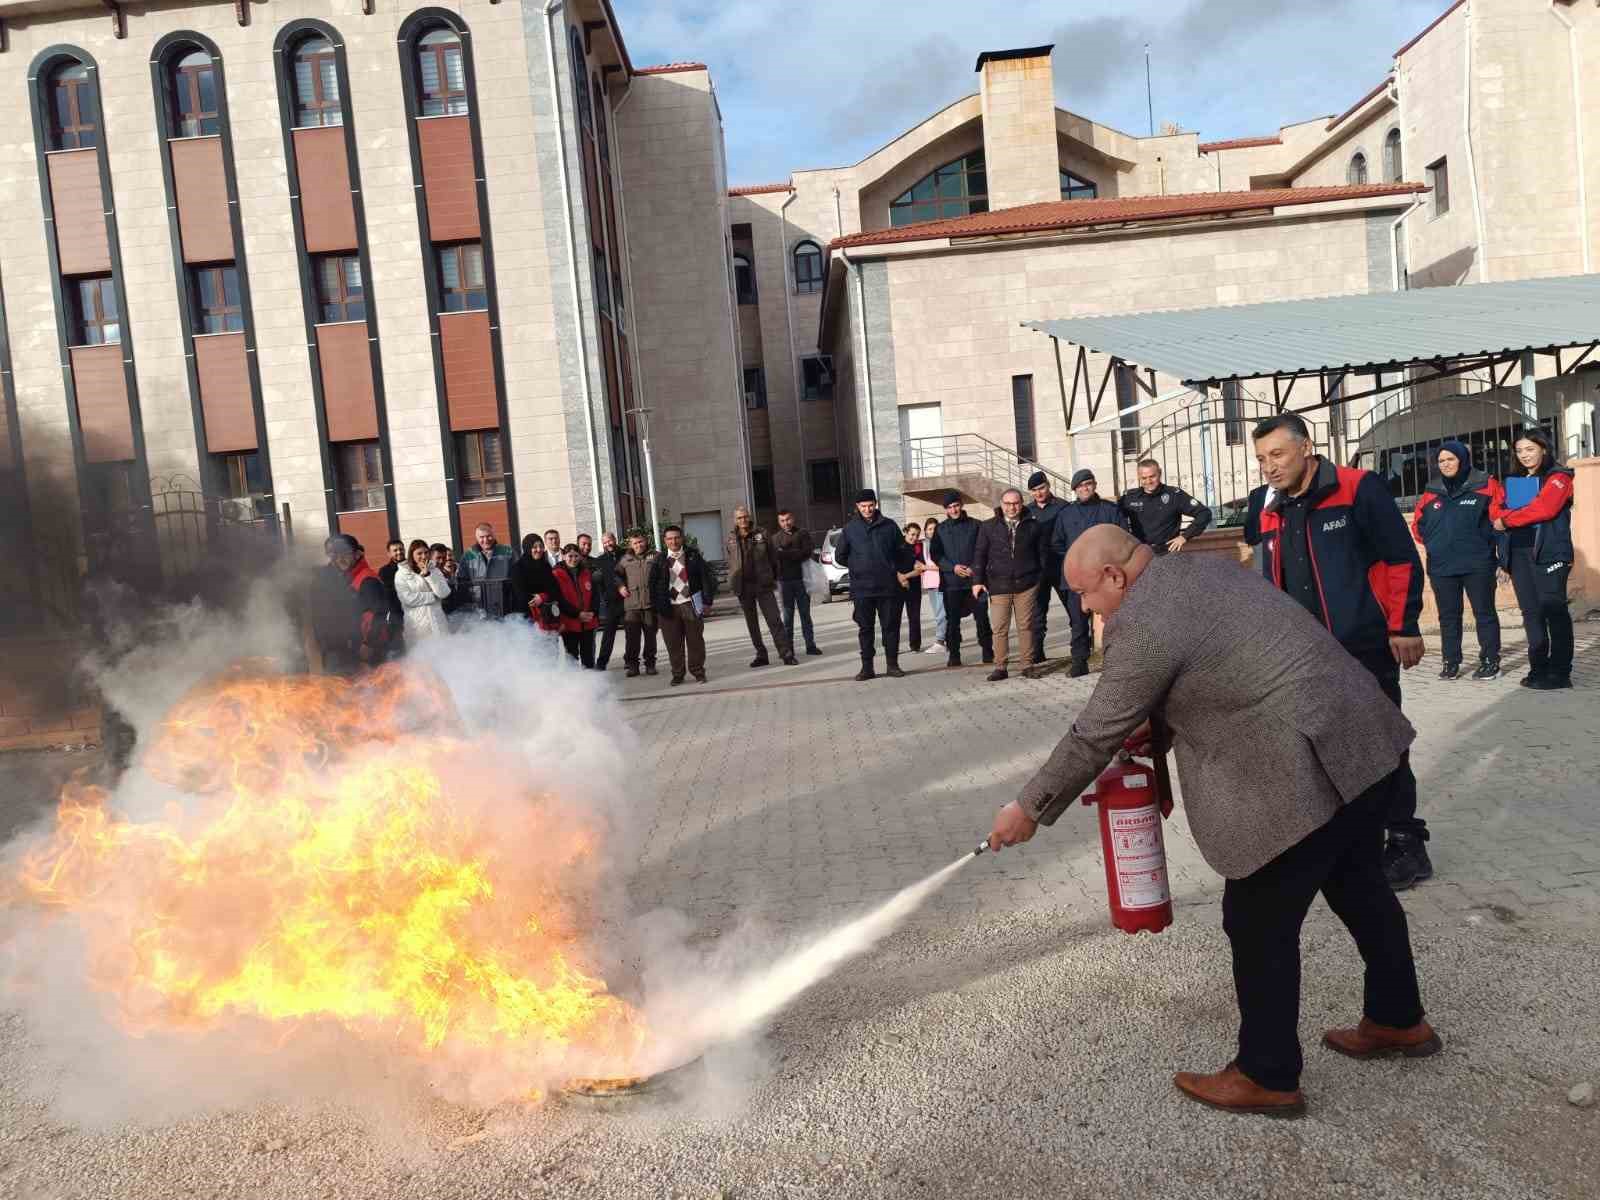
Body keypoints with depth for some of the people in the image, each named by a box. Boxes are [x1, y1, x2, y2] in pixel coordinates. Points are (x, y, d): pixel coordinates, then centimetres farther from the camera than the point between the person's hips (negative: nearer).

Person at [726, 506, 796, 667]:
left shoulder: (761, 534, -2)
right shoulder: (731, 539, 2)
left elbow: (773, 556, 4)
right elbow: (731, 562, 12)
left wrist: (774, 578, 4)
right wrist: (733, 583, 10)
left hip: (763, 583, -2)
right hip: (743, 586, 3)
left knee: (774, 619, -7)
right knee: (752, 623, 10)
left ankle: (786, 653, -6)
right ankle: (761, 655, 19)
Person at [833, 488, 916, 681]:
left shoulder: (889, 526, 4)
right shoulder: (850, 528, 4)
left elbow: (904, 551, 11)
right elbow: (840, 556, 11)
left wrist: (897, 570, 7)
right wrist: (857, 567, 9)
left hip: (888, 587, 0)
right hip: (861, 589, 0)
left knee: (891, 627, 4)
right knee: (865, 629, 5)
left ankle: (893, 665, 12)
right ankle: (867, 667, 11)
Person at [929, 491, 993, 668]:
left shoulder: (975, 525, 5)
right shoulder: (941, 529, 8)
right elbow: (936, 555, 5)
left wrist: (975, 568, -10)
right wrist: (953, 567, -9)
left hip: (975, 579, -1)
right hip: (951, 582, 1)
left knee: (982, 617, 0)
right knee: (952, 620, 2)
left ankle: (988, 651, 11)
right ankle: (953, 654, 10)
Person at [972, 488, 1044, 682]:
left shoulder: (1032, 526, 5)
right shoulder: (989, 527, 4)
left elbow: (1041, 553, 12)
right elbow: (980, 555, 5)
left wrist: (1040, 577, 7)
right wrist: (977, 580, -1)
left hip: (1026, 585, 0)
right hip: (998, 585, 0)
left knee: (1026, 626, 5)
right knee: (999, 628, -1)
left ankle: (1027, 664, 14)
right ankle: (1000, 667, 6)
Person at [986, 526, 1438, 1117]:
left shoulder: (1141, 626, -16)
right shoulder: (1204, 567, 12)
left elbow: (1094, 735, -10)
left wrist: (1029, 809, 1)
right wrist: (1154, 732, 17)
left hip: (1304, 775, -10)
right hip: (1362, 738, 10)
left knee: (1260, 925, 5)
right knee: (1359, 886, 26)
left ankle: (1268, 1076, 20)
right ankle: (1399, 1021, 45)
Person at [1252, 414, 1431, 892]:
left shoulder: (1359, 490, -8)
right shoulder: (1272, 516, 11)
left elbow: (1402, 559, -9)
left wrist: (1403, 627, -11)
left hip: (1367, 648, -6)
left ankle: (1407, 844, 16)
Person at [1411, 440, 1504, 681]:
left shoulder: (1485, 485, -2)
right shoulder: (1431, 492, 8)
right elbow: (1418, 525, 17)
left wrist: (1492, 544, -5)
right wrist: (1434, 544, 7)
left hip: (1477, 564, -4)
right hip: (1441, 566, 4)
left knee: (1484, 613, 4)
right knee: (1448, 616, 9)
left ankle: (1490, 661, 13)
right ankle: (1451, 662, 16)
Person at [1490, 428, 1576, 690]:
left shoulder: (1557, 477, -1)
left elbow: (1544, 508, -17)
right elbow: (1496, 509, 9)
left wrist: (1507, 520, -8)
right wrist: (1515, 513, -12)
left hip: (1549, 553, -6)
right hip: (1519, 554, 7)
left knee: (1554, 610, -6)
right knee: (1531, 611, 8)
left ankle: (1560, 672, -3)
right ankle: (1538, 668, 14)